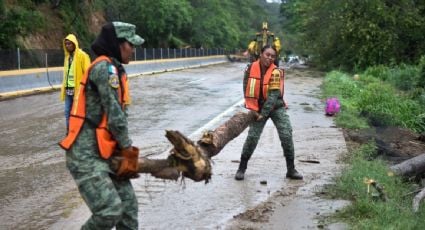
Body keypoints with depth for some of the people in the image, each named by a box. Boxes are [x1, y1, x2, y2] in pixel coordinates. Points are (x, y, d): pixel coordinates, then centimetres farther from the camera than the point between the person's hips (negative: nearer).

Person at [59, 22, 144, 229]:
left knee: (128, 206, 6)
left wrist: (125, 152, 4)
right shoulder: (104, 67, -14)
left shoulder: (113, 69, 16)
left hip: (104, 153, 9)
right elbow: (114, 114, -16)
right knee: (110, 210, -16)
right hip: (86, 154, -9)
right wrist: (129, 150, -6)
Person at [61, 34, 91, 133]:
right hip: (68, 90, 7)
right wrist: (64, 87, 15)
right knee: (67, 112, 10)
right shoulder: (67, 56, 14)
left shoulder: (82, 55, -8)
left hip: (78, 89, -7)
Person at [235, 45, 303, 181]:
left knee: (286, 136, -8)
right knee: (252, 137, -7)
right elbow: (247, 89, 0)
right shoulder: (250, 69, -8)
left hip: (277, 107, -1)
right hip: (258, 108, 1)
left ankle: (291, 170, 5)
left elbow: (274, 95, -21)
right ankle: (242, 168, 8)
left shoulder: (276, 72, -16)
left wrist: (264, 113, -25)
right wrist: (253, 109, -7)